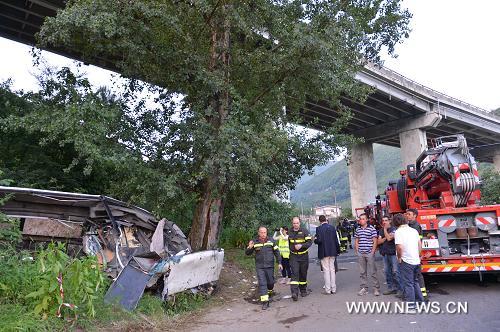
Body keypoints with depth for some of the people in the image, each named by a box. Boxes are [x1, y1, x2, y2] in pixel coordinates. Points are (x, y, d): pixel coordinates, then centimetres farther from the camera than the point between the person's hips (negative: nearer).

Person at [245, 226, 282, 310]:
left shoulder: (271, 241, 1)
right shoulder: (255, 242, -3)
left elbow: (276, 252, 8)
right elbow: (247, 253, 0)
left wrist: (279, 262, 4)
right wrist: (250, 247, -22)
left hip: (270, 266, 1)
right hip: (259, 267, -1)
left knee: (270, 282, 12)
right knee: (262, 283, -8)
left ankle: (269, 292, 43)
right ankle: (265, 302, -5)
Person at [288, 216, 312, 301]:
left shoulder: (304, 231, -5)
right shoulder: (290, 232, 5)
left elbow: (310, 242, -13)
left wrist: (301, 245, -26)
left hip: (303, 256, 0)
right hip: (294, 256, 1)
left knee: (303, 274, 10)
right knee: (294, 273, -12)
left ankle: (303, 290, 28)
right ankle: (294, 293, -19)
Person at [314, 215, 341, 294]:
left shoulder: (319, 228, -11)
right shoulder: (332, 227, 2)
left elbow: (319, 240, -19)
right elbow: (336, 240, 4)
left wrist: (315, 240, 3)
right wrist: (338, 250, 13)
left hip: (324, 253, -4)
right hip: (332, 252, 4)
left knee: (326, 270, 2)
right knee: (332, 269, 12)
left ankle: (328, 289, 5)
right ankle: (333, 289, 17)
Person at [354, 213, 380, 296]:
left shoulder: (371, 228, -5)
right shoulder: (357, 229, 9)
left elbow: (375, 241, -5)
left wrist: (372, 252, -10)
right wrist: (357, 251, 6)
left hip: (369, 253, -4)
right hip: (360, 254, 4)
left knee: (373, 272, 2)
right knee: (362, 272, 10)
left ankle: (376, 288, 12)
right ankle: (364, 288, 18)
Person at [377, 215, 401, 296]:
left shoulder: (393, 229, -5)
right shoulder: (381, 230, 14)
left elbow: (389, 238, -19)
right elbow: (378, 242, 8)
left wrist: (385, 229, -9)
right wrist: (385, 238, -8)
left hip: (393, 253, -6)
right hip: (385, 254, 6)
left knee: (395, 271, -10)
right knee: (387, 272, 8)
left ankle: (401, 289, -3)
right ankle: (391, 288, 17)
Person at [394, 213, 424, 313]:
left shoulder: (398, 232, -14)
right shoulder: (414, 230, 8)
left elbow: (399, 247, -23)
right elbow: (420, 245, 13)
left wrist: (399, 257, -9)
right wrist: (418, 255, 20)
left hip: (406, 261, -7)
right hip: (416, 260, 7)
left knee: (408, 284, 1)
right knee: (415, 282, 21)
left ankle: (410, 306, 6)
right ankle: (420, 302, 29)